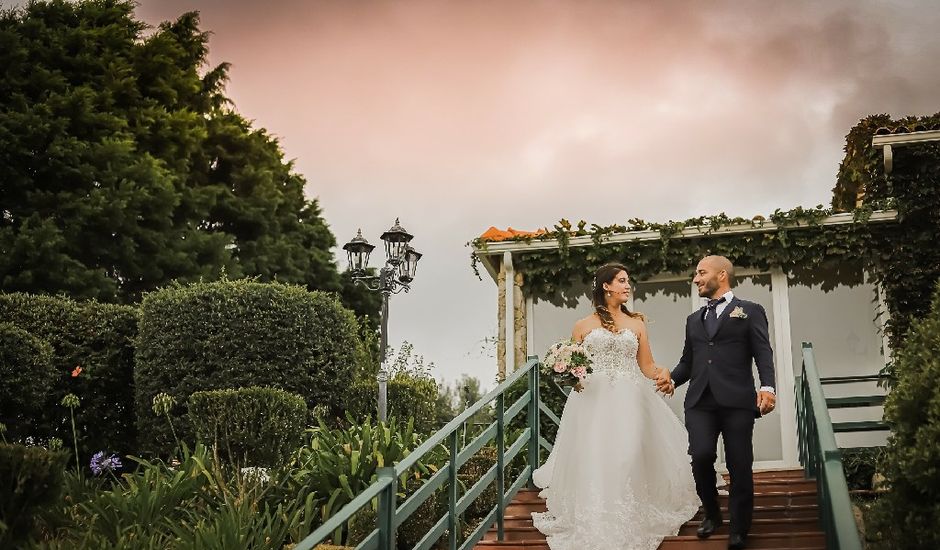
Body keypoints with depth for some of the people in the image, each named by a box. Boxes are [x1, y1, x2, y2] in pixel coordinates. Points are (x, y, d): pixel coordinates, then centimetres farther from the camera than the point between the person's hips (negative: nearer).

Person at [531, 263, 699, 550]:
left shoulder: (636, 324, 14)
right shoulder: (583, 326, 9)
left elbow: (647, 368, 12)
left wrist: (664, 372, -9)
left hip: (628, 403, 1)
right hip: (592, 401, -1)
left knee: (627, 461, -7)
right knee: (592, 463, -5)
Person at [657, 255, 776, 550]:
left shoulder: (750, 311, 8)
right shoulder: (694, 319, 23)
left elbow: (763, 353, -2)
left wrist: (767, 387, -17)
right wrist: (672, 378, 2)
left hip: (737, 400, -3)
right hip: (700, 401, 3)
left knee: (739, 466, 0)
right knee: (701, 455, -13)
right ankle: (712, 513, 12)